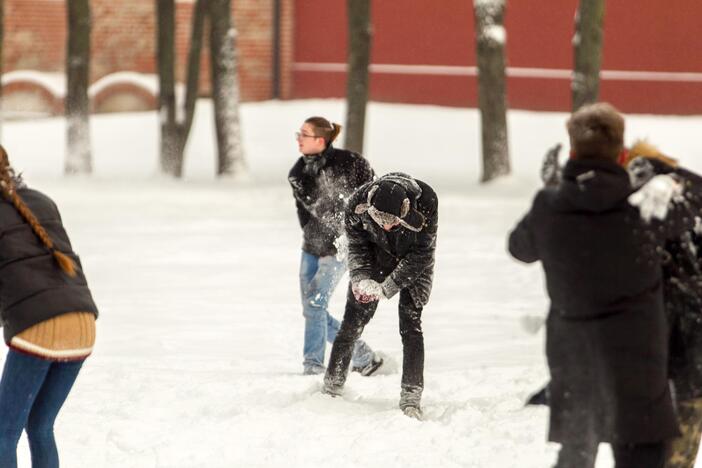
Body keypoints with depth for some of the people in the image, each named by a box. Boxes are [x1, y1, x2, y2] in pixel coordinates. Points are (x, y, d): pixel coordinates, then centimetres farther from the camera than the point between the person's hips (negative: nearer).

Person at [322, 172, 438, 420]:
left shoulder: (425, 204, -35)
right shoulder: (358, 204, -30)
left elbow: (420, 254, -25)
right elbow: (356, 245, -11)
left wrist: (388, 287, -30)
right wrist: (362, 279, -27)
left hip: (414, 263, -2)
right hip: (376, 258, 2)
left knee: (410, 324, -13)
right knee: (352, 322, 0)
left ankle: (411, 398, -11)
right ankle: (331, 387, 14)